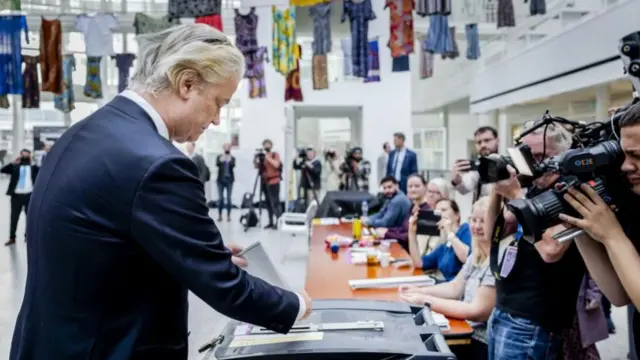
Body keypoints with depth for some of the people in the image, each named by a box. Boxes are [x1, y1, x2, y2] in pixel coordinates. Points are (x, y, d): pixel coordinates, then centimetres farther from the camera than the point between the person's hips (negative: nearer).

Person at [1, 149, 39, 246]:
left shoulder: (33, 166, 5)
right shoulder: (15, 166, 8)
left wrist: (33, 164, -13)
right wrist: (13, 163, -10)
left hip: (29, 195, -1)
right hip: (16, 195, 1)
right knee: (14, 217, 6)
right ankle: (12, 238, 15)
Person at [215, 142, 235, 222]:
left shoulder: (232, 158, 4)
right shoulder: (219, 157, 6)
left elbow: (233, 165, -14)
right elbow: (217, 164, -12)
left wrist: (229, 160, -32)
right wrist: (221, 161, -32)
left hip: (229, 179, 0)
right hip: (221, 179, 0)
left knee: (228, 198, -2)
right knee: (220, 198, -1)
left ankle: (228, 215, 3)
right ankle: (219, 215, 6)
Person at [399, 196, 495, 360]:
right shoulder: (477, 255, 9)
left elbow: (477, 312, -23)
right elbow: (455, 288, 14)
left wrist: (426, 302, -21)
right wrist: (418, 291, -1)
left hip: (482, 344, -8)